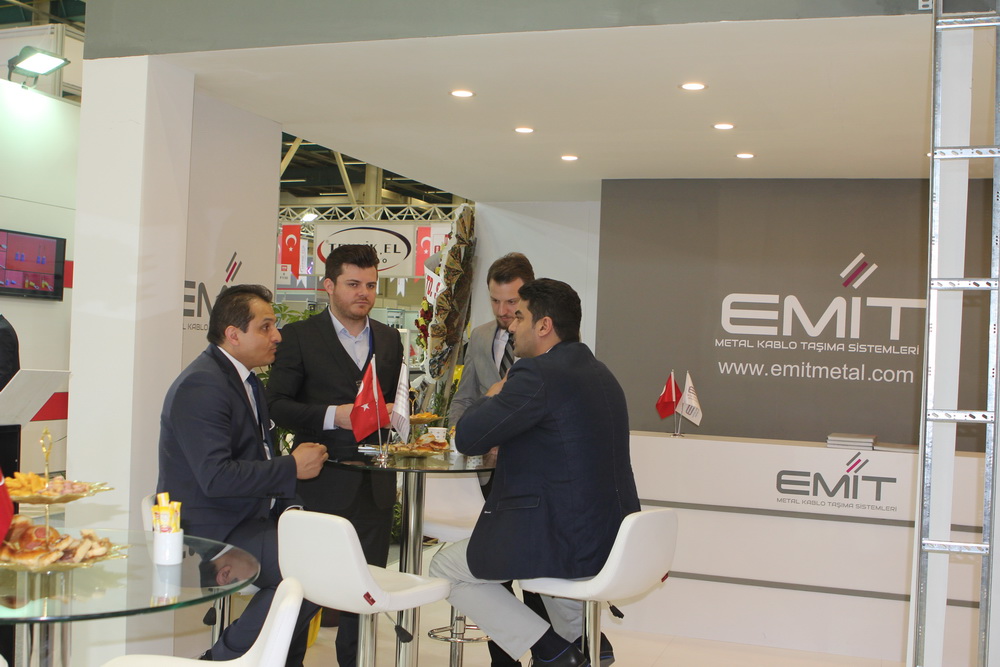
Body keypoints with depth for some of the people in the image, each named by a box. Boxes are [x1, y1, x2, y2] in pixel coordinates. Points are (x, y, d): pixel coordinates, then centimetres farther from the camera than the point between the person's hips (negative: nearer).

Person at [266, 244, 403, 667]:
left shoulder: (389, 339, 14)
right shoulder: (300, 336, 0)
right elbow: (277, 404, -5)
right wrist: (330, 416, -19)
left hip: (375, 484, 4)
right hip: (322, 483, -4)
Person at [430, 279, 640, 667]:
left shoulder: (537, 374, -17)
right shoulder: (600, 373, 11)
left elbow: (467, 439, -14)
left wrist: (492, 398, 4)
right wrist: (505, 423, 15)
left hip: (565, 547, -9)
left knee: (444, 567, 9)